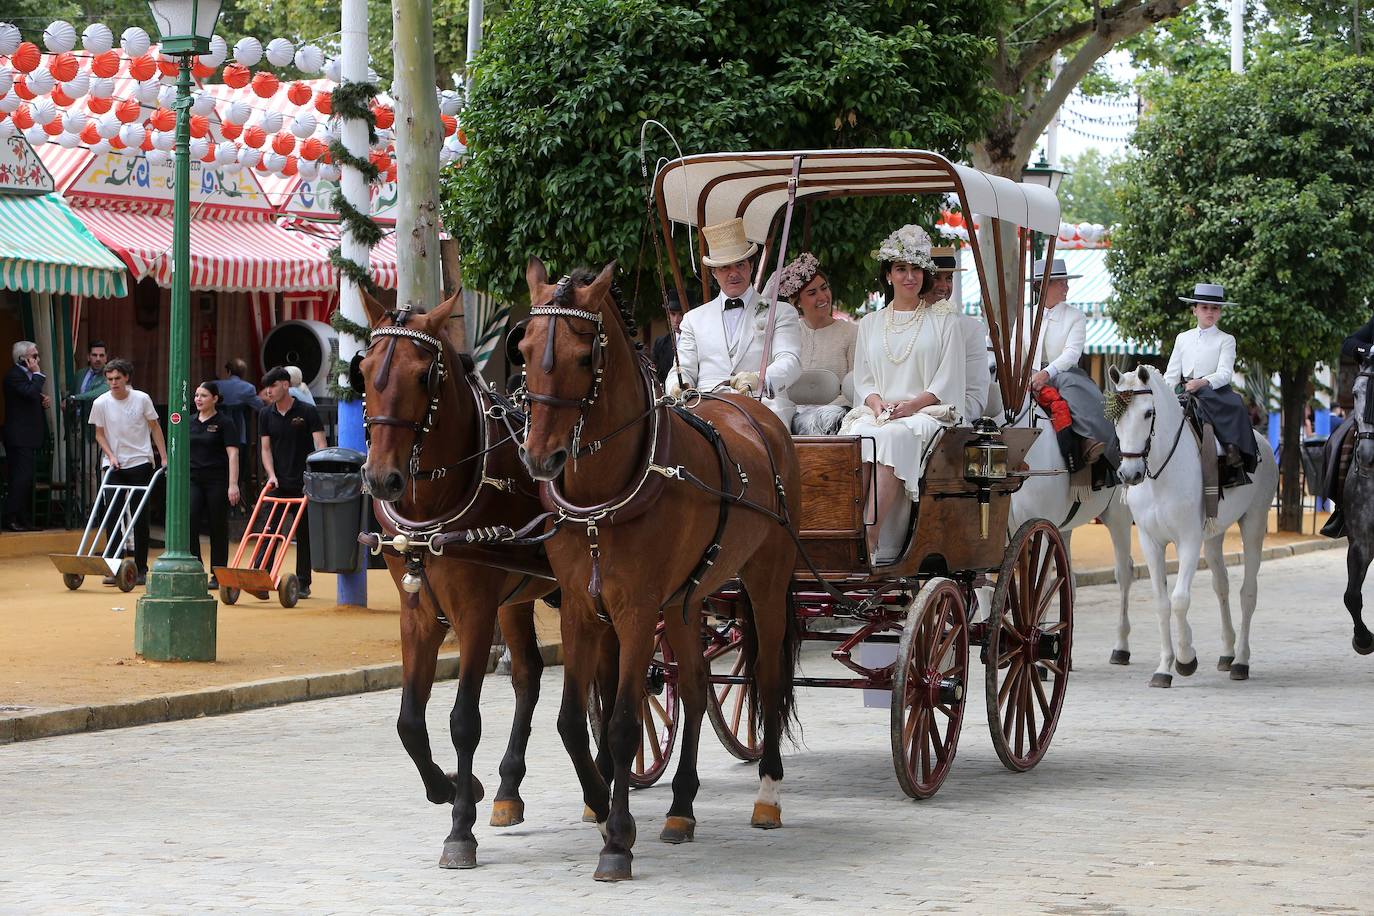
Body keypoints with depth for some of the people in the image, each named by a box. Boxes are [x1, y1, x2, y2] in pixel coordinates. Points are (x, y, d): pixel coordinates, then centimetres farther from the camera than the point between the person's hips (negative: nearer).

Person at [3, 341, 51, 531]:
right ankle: (11, 519, -11)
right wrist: (38, 374, -15)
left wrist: (44, 401, 7)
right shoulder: (14, 375, -12)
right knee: (21, 478, -13)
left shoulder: (28, 374, 18)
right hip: (20, 438, -10)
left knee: (26, 480, 10)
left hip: (30, 436, 10)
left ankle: (24, 519, 13)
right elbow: (30, 393, -28)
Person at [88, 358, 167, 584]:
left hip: (140, 464, -1)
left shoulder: (142, 399, -5)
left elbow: (154, 428, 4)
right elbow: (99, 434, 6)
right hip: (113, 465, 1)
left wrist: (164, 457, 1)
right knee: (112, 515, -3)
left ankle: (140, 568, 7)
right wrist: (110, 455, -9)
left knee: (140, 517, 1)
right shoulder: (101, 403, -4)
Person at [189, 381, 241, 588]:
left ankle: (218, 575, 10)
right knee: (189, 522, -12)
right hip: (193, 480, 4)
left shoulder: (224, 423, -5)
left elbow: (232, 454, -10)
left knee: (218, 528, 2)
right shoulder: (190, 422, 11)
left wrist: (233, 485, -18)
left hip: (217, 481, -4)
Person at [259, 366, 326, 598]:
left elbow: (320, 445, -8)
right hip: (278, 483, 3)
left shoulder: (308, 412, -4)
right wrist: (271, 474, -8)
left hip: (303, 483, -2)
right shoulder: (266, 415, 7)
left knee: (304, 534, 4)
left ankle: (303, 583, 10)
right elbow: (266, 448, 7)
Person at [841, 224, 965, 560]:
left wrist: (911, 405, -11)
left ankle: (870, 541, -44)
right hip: (877, 411, 3)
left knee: (892, 437, -37)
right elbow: (862, 380, 18)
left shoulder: (943, 319, 13)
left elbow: (948, 380, 4)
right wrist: (877, 402, -5)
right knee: (857, 438, -33)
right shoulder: (870, 324, 23)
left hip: (926, 412, -3)